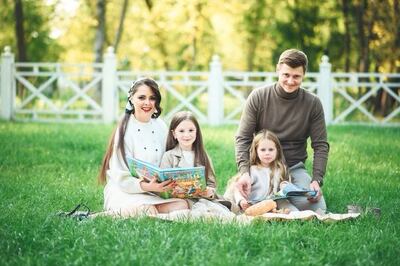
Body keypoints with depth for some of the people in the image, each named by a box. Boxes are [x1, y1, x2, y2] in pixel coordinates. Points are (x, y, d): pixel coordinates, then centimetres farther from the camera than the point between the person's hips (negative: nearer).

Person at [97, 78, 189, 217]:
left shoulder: (161, 127, 9)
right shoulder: (125, 130, -8)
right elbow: (121, 178, -11)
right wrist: (145, 186, -29)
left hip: (153, 192, 6)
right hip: (124, 191, -6)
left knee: (182, 205, -23)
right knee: (148, 210, -35)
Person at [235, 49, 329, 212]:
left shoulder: (312, 103, -3)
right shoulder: (258, 97, -6)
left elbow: (321, 145, -2)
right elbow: (242, 138, -6)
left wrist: (317, 180, -17)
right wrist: (244, 172, -23)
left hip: (294, 168, 1)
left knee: (316, 208, -22)